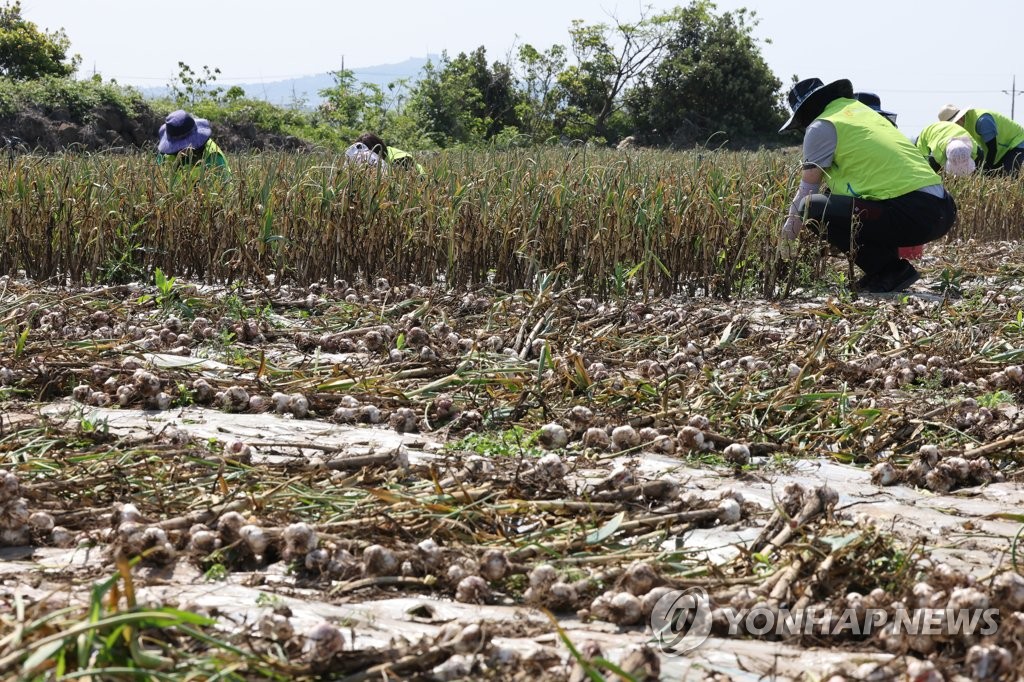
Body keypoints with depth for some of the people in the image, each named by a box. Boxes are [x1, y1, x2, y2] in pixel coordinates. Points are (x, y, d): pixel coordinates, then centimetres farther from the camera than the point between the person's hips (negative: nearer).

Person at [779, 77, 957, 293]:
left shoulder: (821, 127, 1)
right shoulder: (859, 107, 26)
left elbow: (808, 190, 7)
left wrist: (788, 231, 24)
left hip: (913, 214, -9)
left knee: (813, 207, -9)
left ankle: (890, 271, -7)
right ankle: (889, 267, 15)